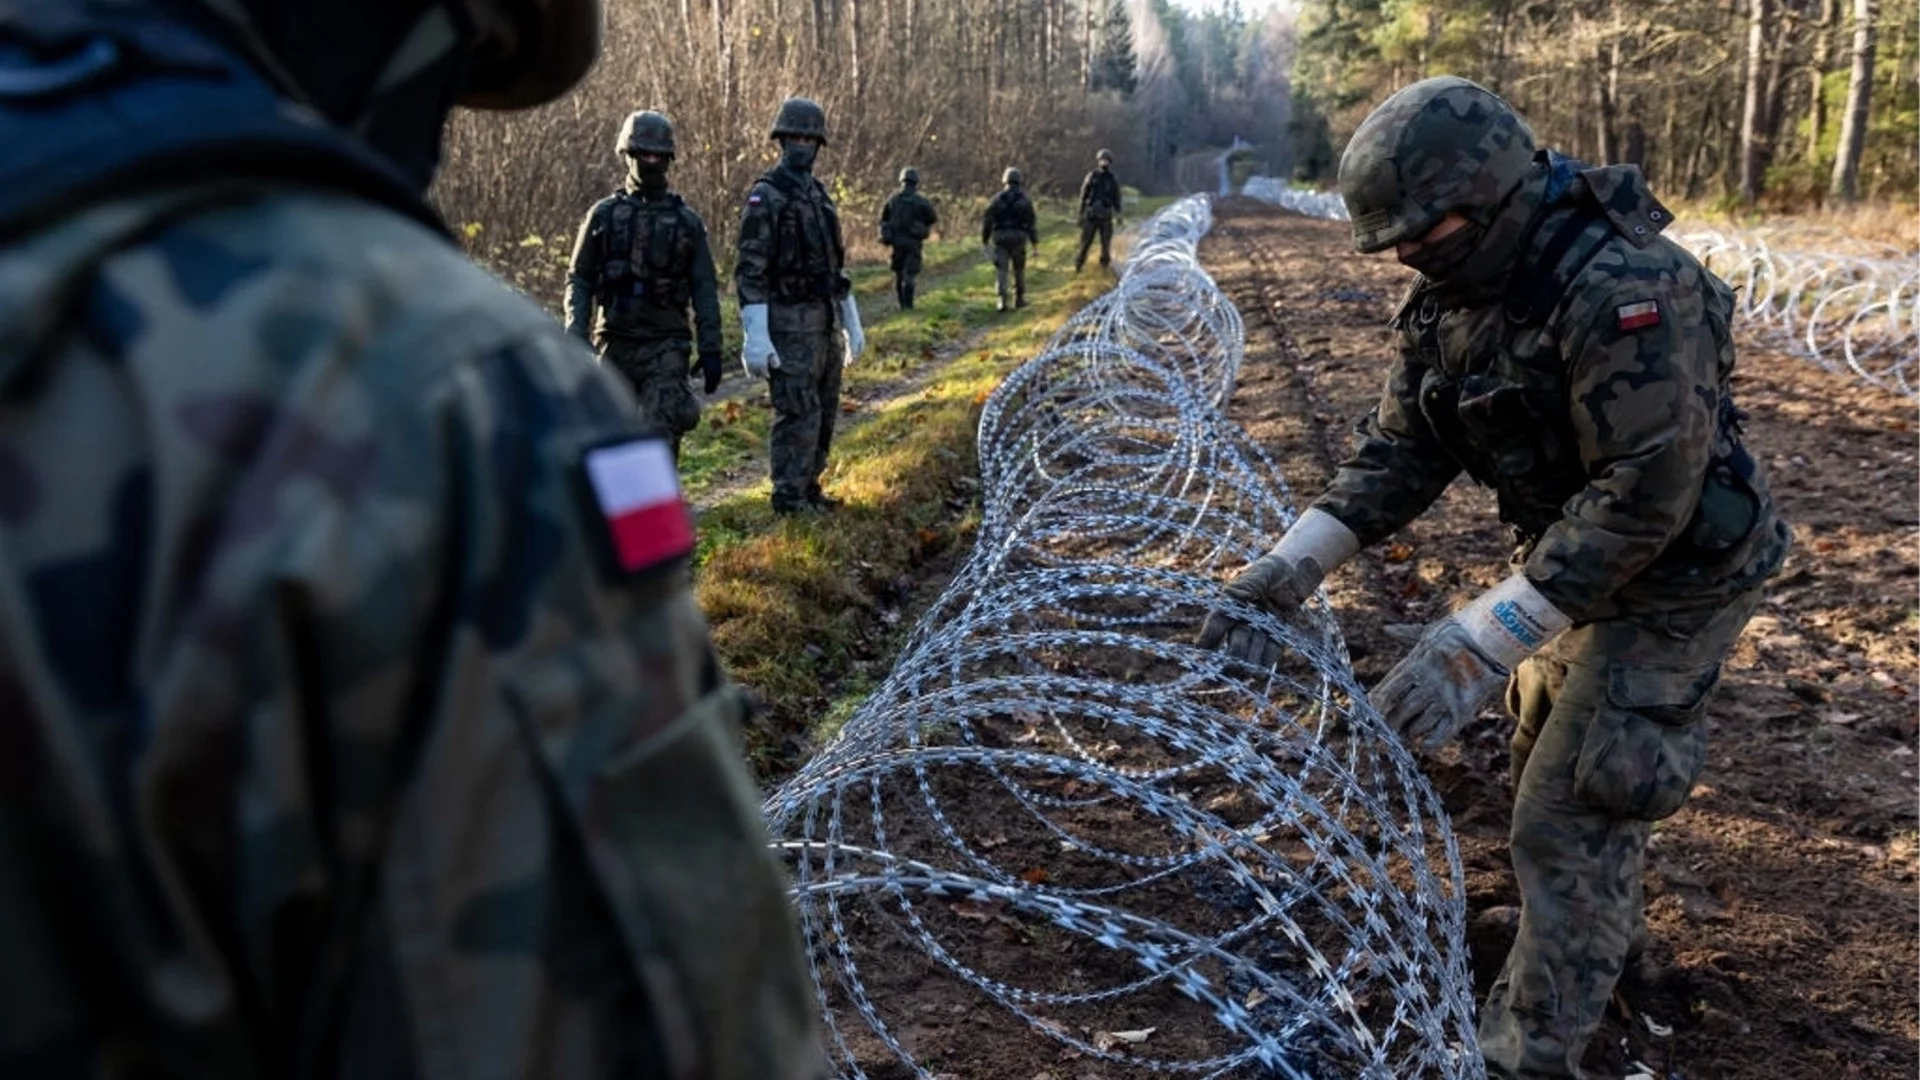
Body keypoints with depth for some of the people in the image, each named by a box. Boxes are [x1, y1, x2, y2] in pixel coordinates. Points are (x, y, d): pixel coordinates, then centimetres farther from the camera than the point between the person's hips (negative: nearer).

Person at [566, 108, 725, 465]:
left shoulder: (687, 220, 5)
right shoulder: (604, 214, 6)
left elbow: (705, 290, 5)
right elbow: (579, 279, 7)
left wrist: (711, 349, -2)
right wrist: (575, 338, -5)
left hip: (666, 346, -2)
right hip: (616, 344, 2)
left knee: (659, 435, -12)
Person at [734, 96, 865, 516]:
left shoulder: (819, 194, 14)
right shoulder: (765, 197, -11)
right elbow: (750, 271, -16)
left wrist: (852, 324, 18)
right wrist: (756, 337, -22)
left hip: (822, 321, 8)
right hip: (788, 324, -8)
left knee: (824, 412, 13)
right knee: (798, 414, -6)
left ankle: (809, 488, 24)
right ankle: (789, 499, 4)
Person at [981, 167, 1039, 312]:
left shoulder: (998, 198, 1)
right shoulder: (1024, 199, 0)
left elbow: (987, 219, 0)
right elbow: (1031, 221, -2)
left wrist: (985, 238, 8)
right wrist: (1035, 241, 3)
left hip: (1000, 237, 0)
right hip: (1018, 237, 0)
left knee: (1001, 269, -2)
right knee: (1019, 269, 15)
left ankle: (1003, 299, -16)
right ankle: (1019, 298, 23)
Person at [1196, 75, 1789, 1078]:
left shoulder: (1625, 290, -33)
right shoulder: (1452, 292, -7)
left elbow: (1643, 497, -36)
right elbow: (1399, 447, -6)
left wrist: (1479, 642, -39)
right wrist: (1289, 567, -18)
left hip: (1671, 572, -9)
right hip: (1569, 550, 9)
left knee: (1571, 811, -6)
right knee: (1545, 764, 24)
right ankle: (1603, 928, 51)